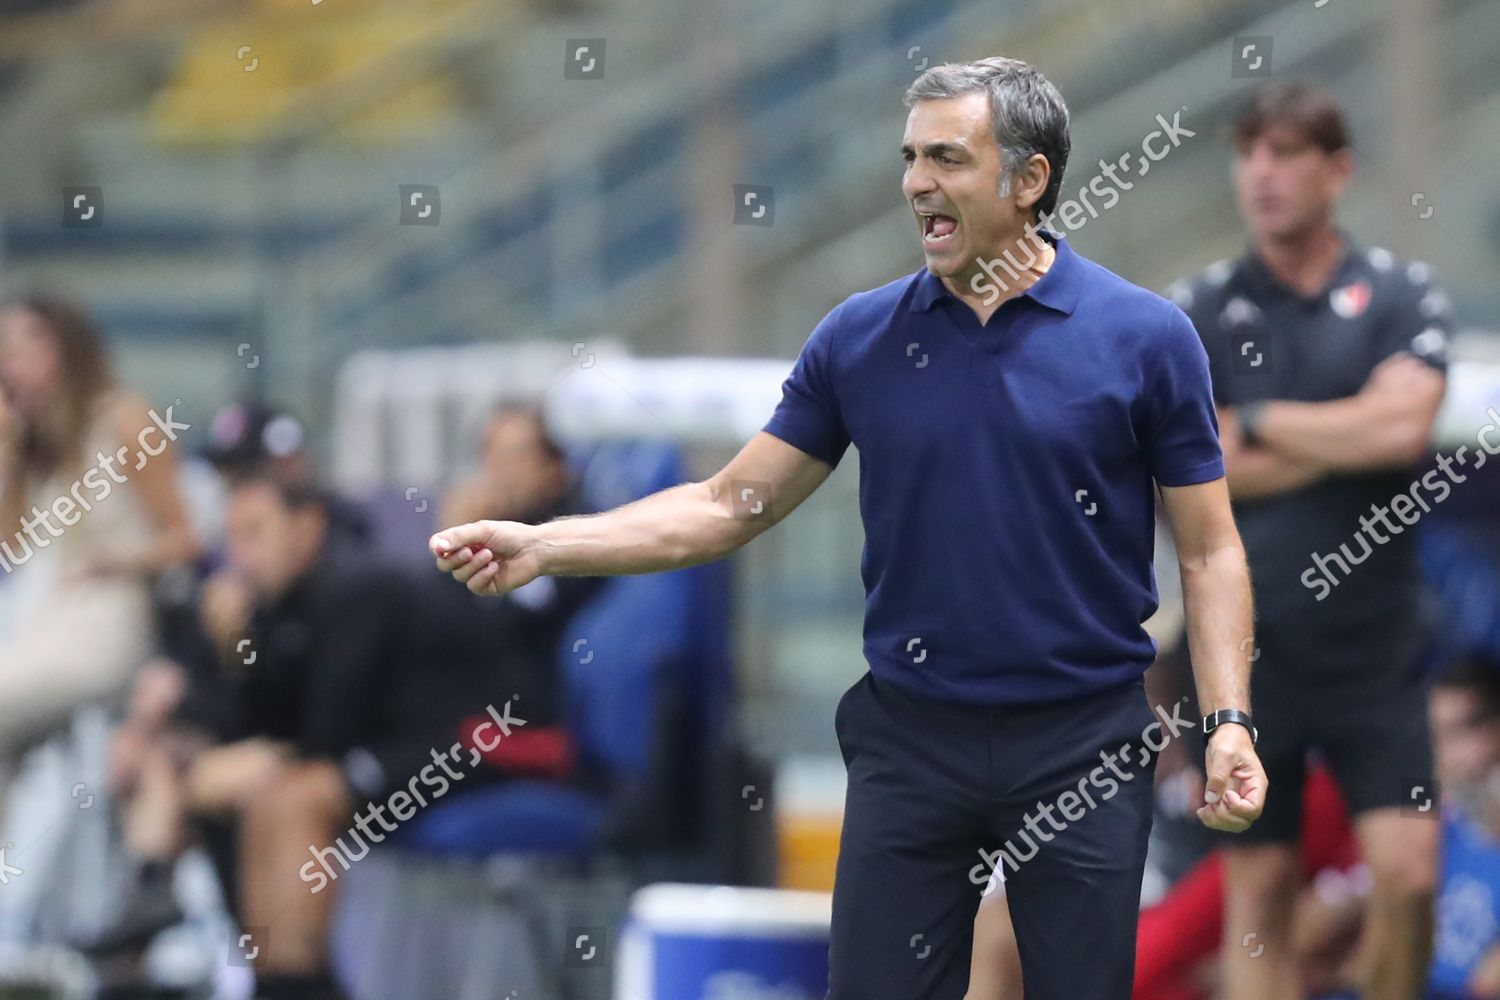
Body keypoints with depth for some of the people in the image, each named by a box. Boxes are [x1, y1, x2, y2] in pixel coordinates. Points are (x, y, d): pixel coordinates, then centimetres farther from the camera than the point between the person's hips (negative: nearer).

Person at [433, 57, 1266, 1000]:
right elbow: (730, 506, 5)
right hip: (909, 741, 2)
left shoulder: (1146, 337, -5)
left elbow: (1208, 550, -2)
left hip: (1085, 746, -2)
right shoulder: (861, 338, 2)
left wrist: (1229, 721, -13)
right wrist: (545, 546, -6)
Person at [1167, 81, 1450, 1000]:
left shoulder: (1402, 295, 3)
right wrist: (1346, 439, -7)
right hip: (1245, 644, 1)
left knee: (1408, 871, -10)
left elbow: (1404, 426, -14)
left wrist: (1256, 425, -6)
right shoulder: (1196, 311, 4)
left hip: (1375, 649, -1)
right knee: (1259, 888, 3)